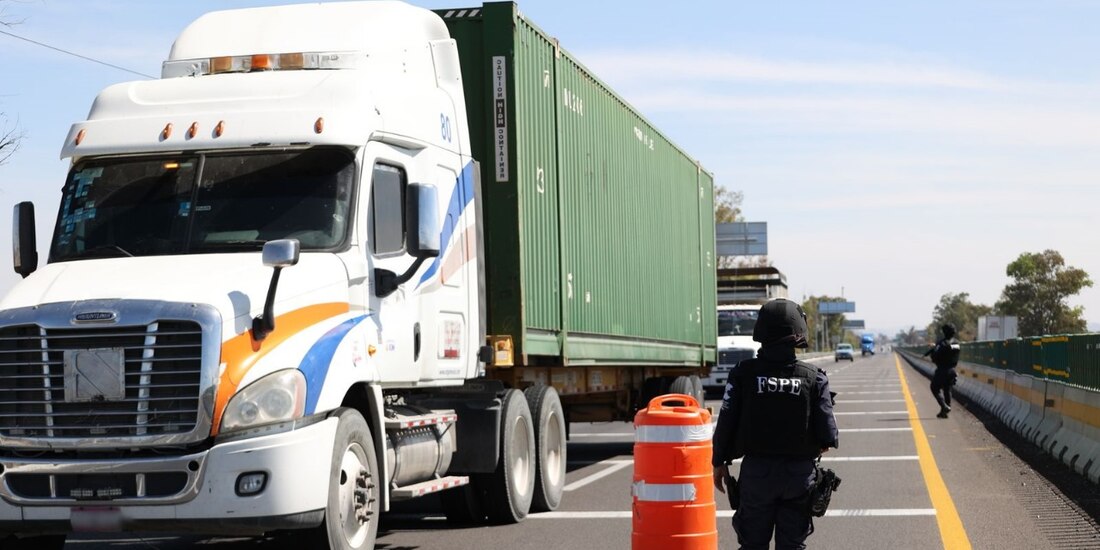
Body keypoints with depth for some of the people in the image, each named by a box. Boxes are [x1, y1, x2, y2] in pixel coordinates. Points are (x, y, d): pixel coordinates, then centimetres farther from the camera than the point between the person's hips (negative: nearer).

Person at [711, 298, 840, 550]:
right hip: (799, 473, 0)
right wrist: (813, 446, 16)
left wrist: (719, 462, 8)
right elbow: (828, 436, -7)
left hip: (756, 471, 0)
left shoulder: (744, 373, -7)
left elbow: (726, 421, -5)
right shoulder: (814, 378, -6)